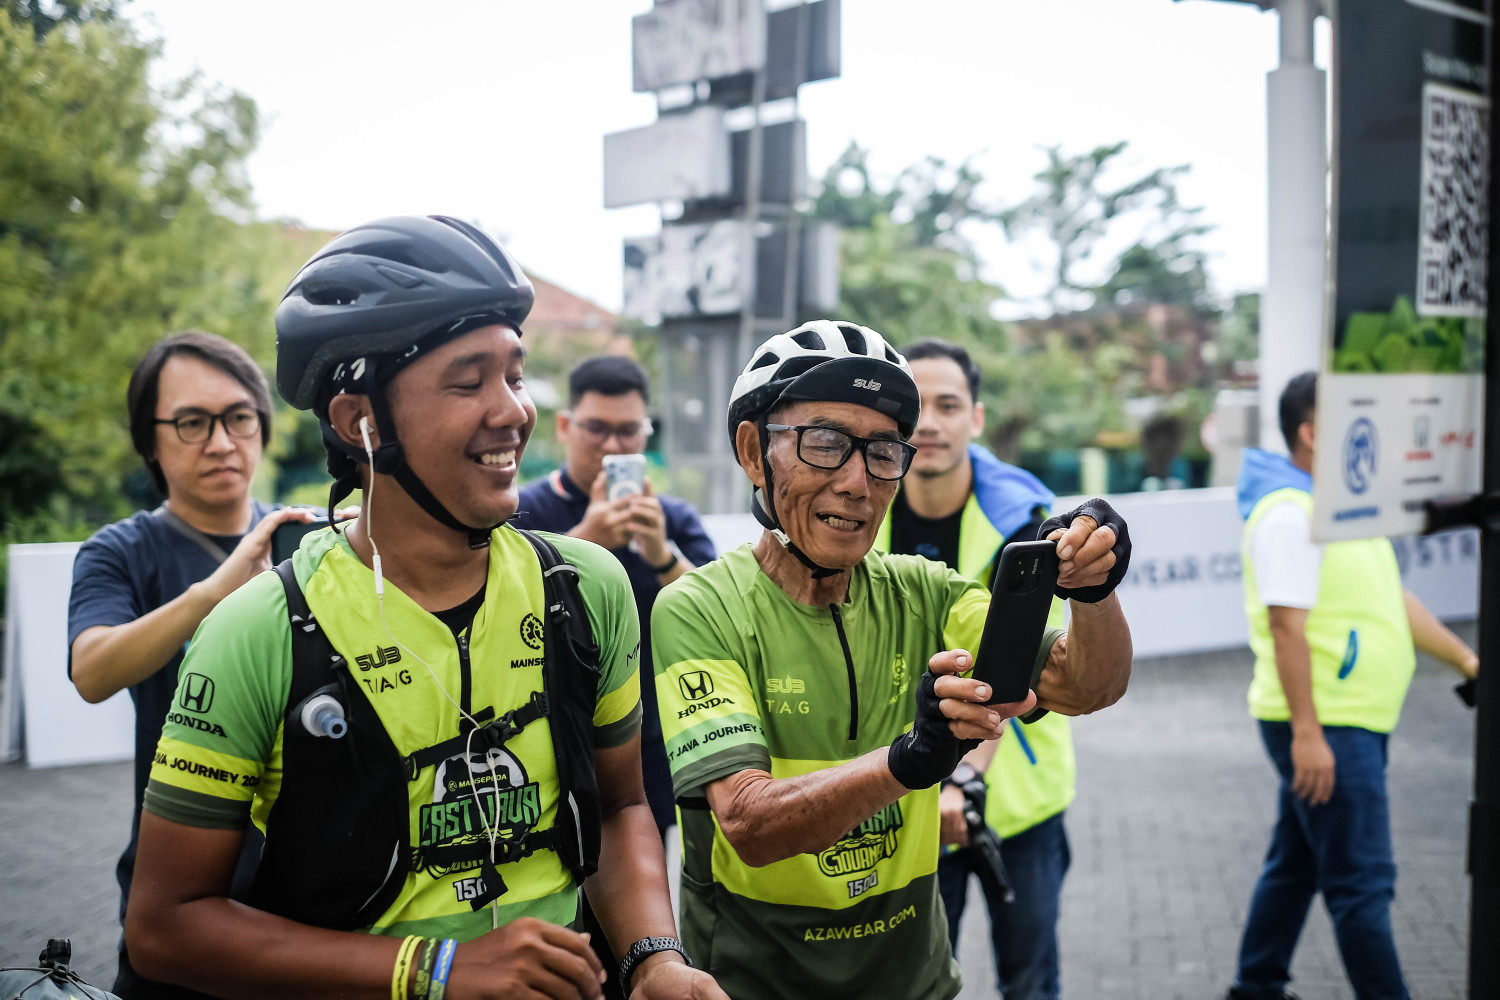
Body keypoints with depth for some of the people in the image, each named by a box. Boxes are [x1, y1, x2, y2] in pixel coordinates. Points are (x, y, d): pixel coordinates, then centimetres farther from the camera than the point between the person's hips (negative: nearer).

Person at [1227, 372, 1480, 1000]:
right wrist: (1307, 735, -25)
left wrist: (1466, 659, 16)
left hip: (1351, 722, 10)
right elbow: (1287, 627, -22)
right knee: (1363, 882, -4)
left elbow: (1391, 600, 20)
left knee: (1297, 864, 18)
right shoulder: (1290, 513, -18)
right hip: (1322, 728, -10)